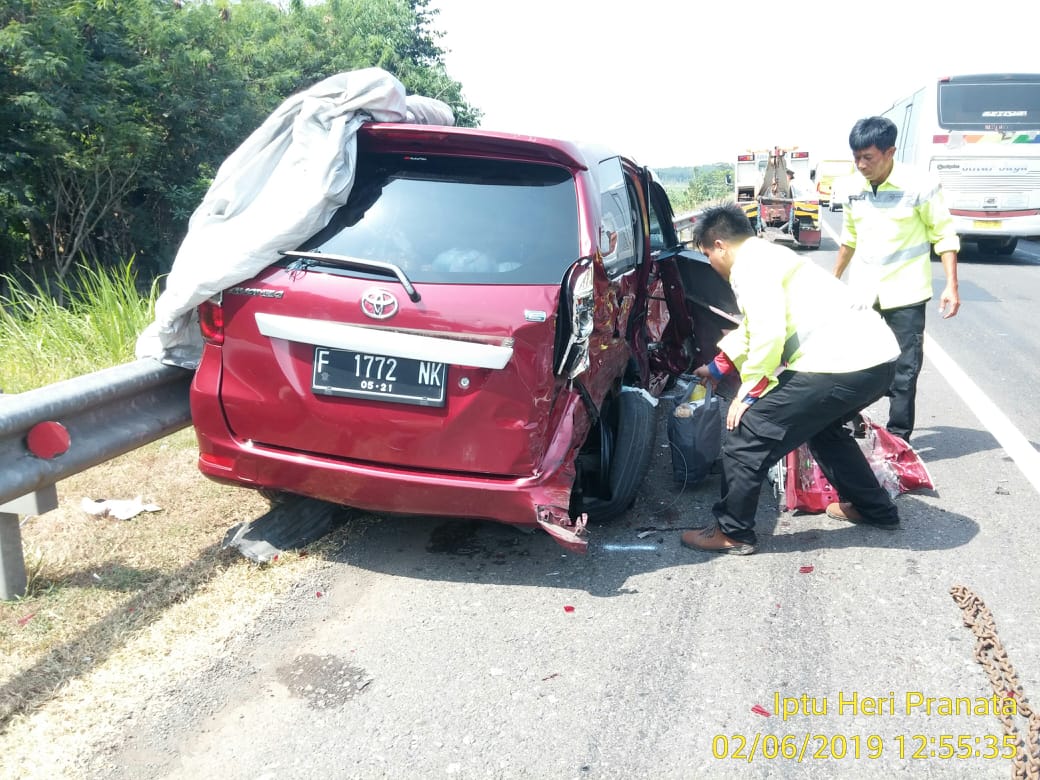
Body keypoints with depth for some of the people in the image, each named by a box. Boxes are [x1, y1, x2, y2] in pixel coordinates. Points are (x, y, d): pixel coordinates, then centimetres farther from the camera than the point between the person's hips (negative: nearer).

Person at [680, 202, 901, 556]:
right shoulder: (766, 256, 25)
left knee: (747, 431, -4)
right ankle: (874, 508, 43)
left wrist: (749, 393, -6)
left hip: (842, 364, -11)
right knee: (822, 425, 34)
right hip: (877, 357, 11)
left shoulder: (751, 265, -5)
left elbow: (768, 334, -18)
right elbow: (752, 327, 37)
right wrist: (716, 369, 48)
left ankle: (731, 532, 8)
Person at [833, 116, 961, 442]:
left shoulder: (920, 185, -11)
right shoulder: (854, 189, 3)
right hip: (861, 292, 4)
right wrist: (833, 278, 23)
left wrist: (951, 285, -13)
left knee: (904, 370, 2)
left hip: (905, 293, -4)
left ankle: (898, 438, 11)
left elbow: (944, 237, -6)